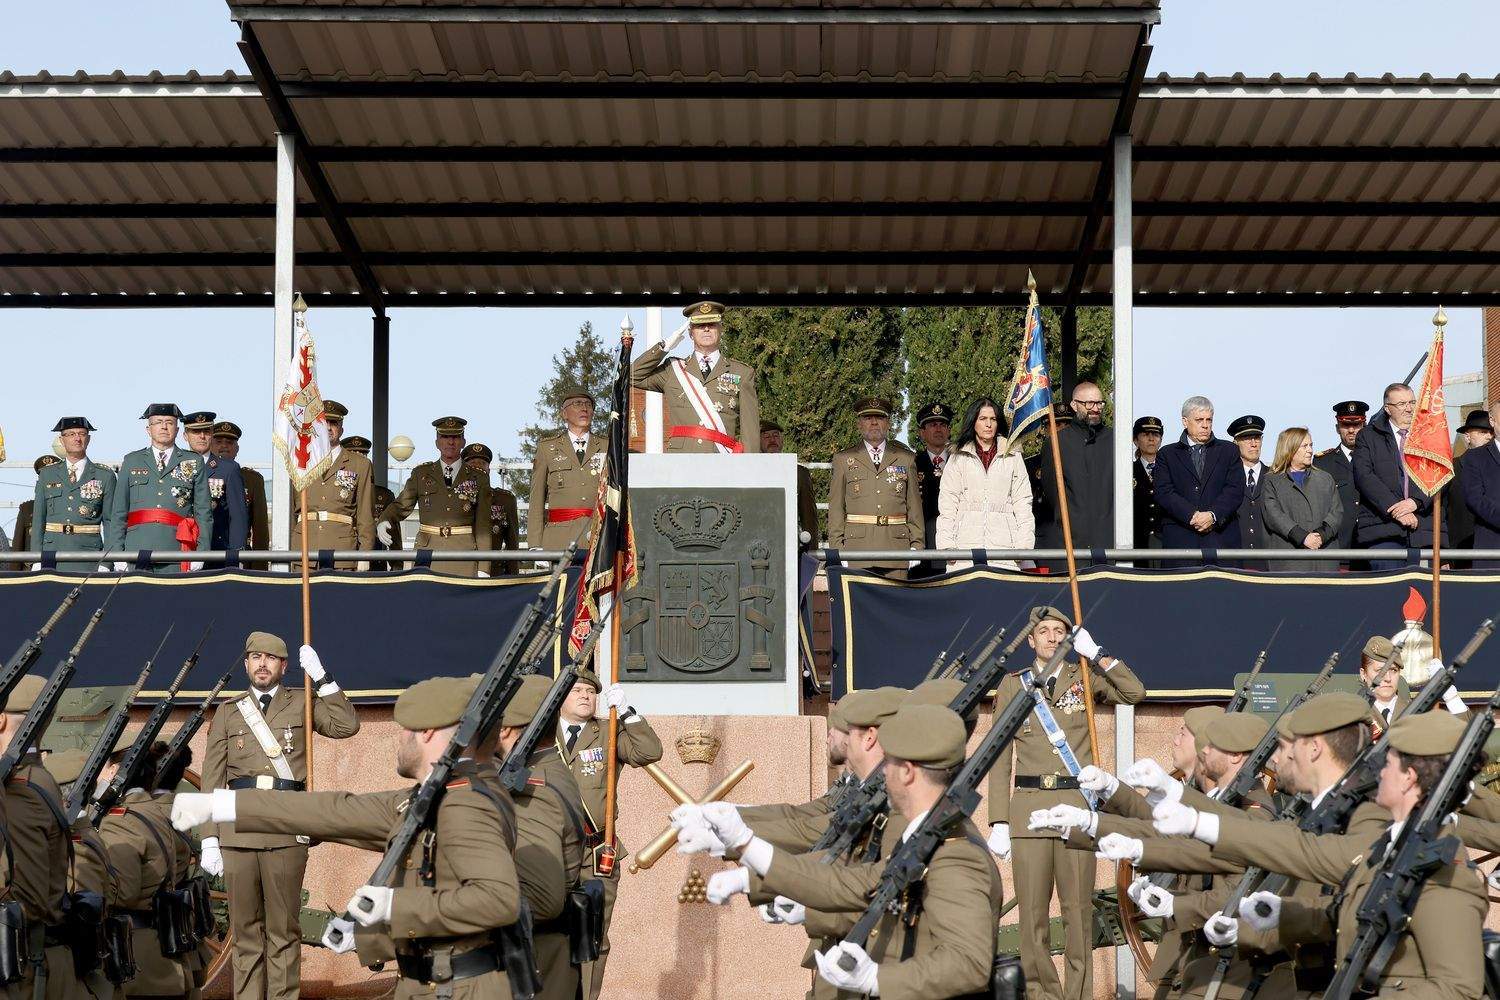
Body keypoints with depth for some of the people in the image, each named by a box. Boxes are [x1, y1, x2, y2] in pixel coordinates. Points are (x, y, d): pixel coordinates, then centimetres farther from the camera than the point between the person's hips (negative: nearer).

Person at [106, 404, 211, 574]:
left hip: (177, 556, -1)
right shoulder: (131, 461, 16)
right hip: (137, 552, 1)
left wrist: (200, 553, -4)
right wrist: (117, 554, 2)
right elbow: (118, 513, 12)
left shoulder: (194, 463, 12)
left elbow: (203, 512, 7)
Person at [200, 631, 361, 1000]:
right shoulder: (227, 713, 14)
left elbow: (347, 725, -5)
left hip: (286, 832, -2)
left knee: (283, 930, -1)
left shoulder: (301, 703, 11)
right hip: (237, 832, 2)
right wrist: (210, 840, 1)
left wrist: (321, 677, -7)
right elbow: (212, 779, 9)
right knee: (245, 929, 4)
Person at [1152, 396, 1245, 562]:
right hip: (1180, 539, -1)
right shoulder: (1167, 455, 13)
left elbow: (1235, 489, 4)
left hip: (1222, 537, 1)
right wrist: (1193, 516, -14)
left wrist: (1213, 515, -13)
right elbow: (1163, 492, -1)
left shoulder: (1228, 451, 16)